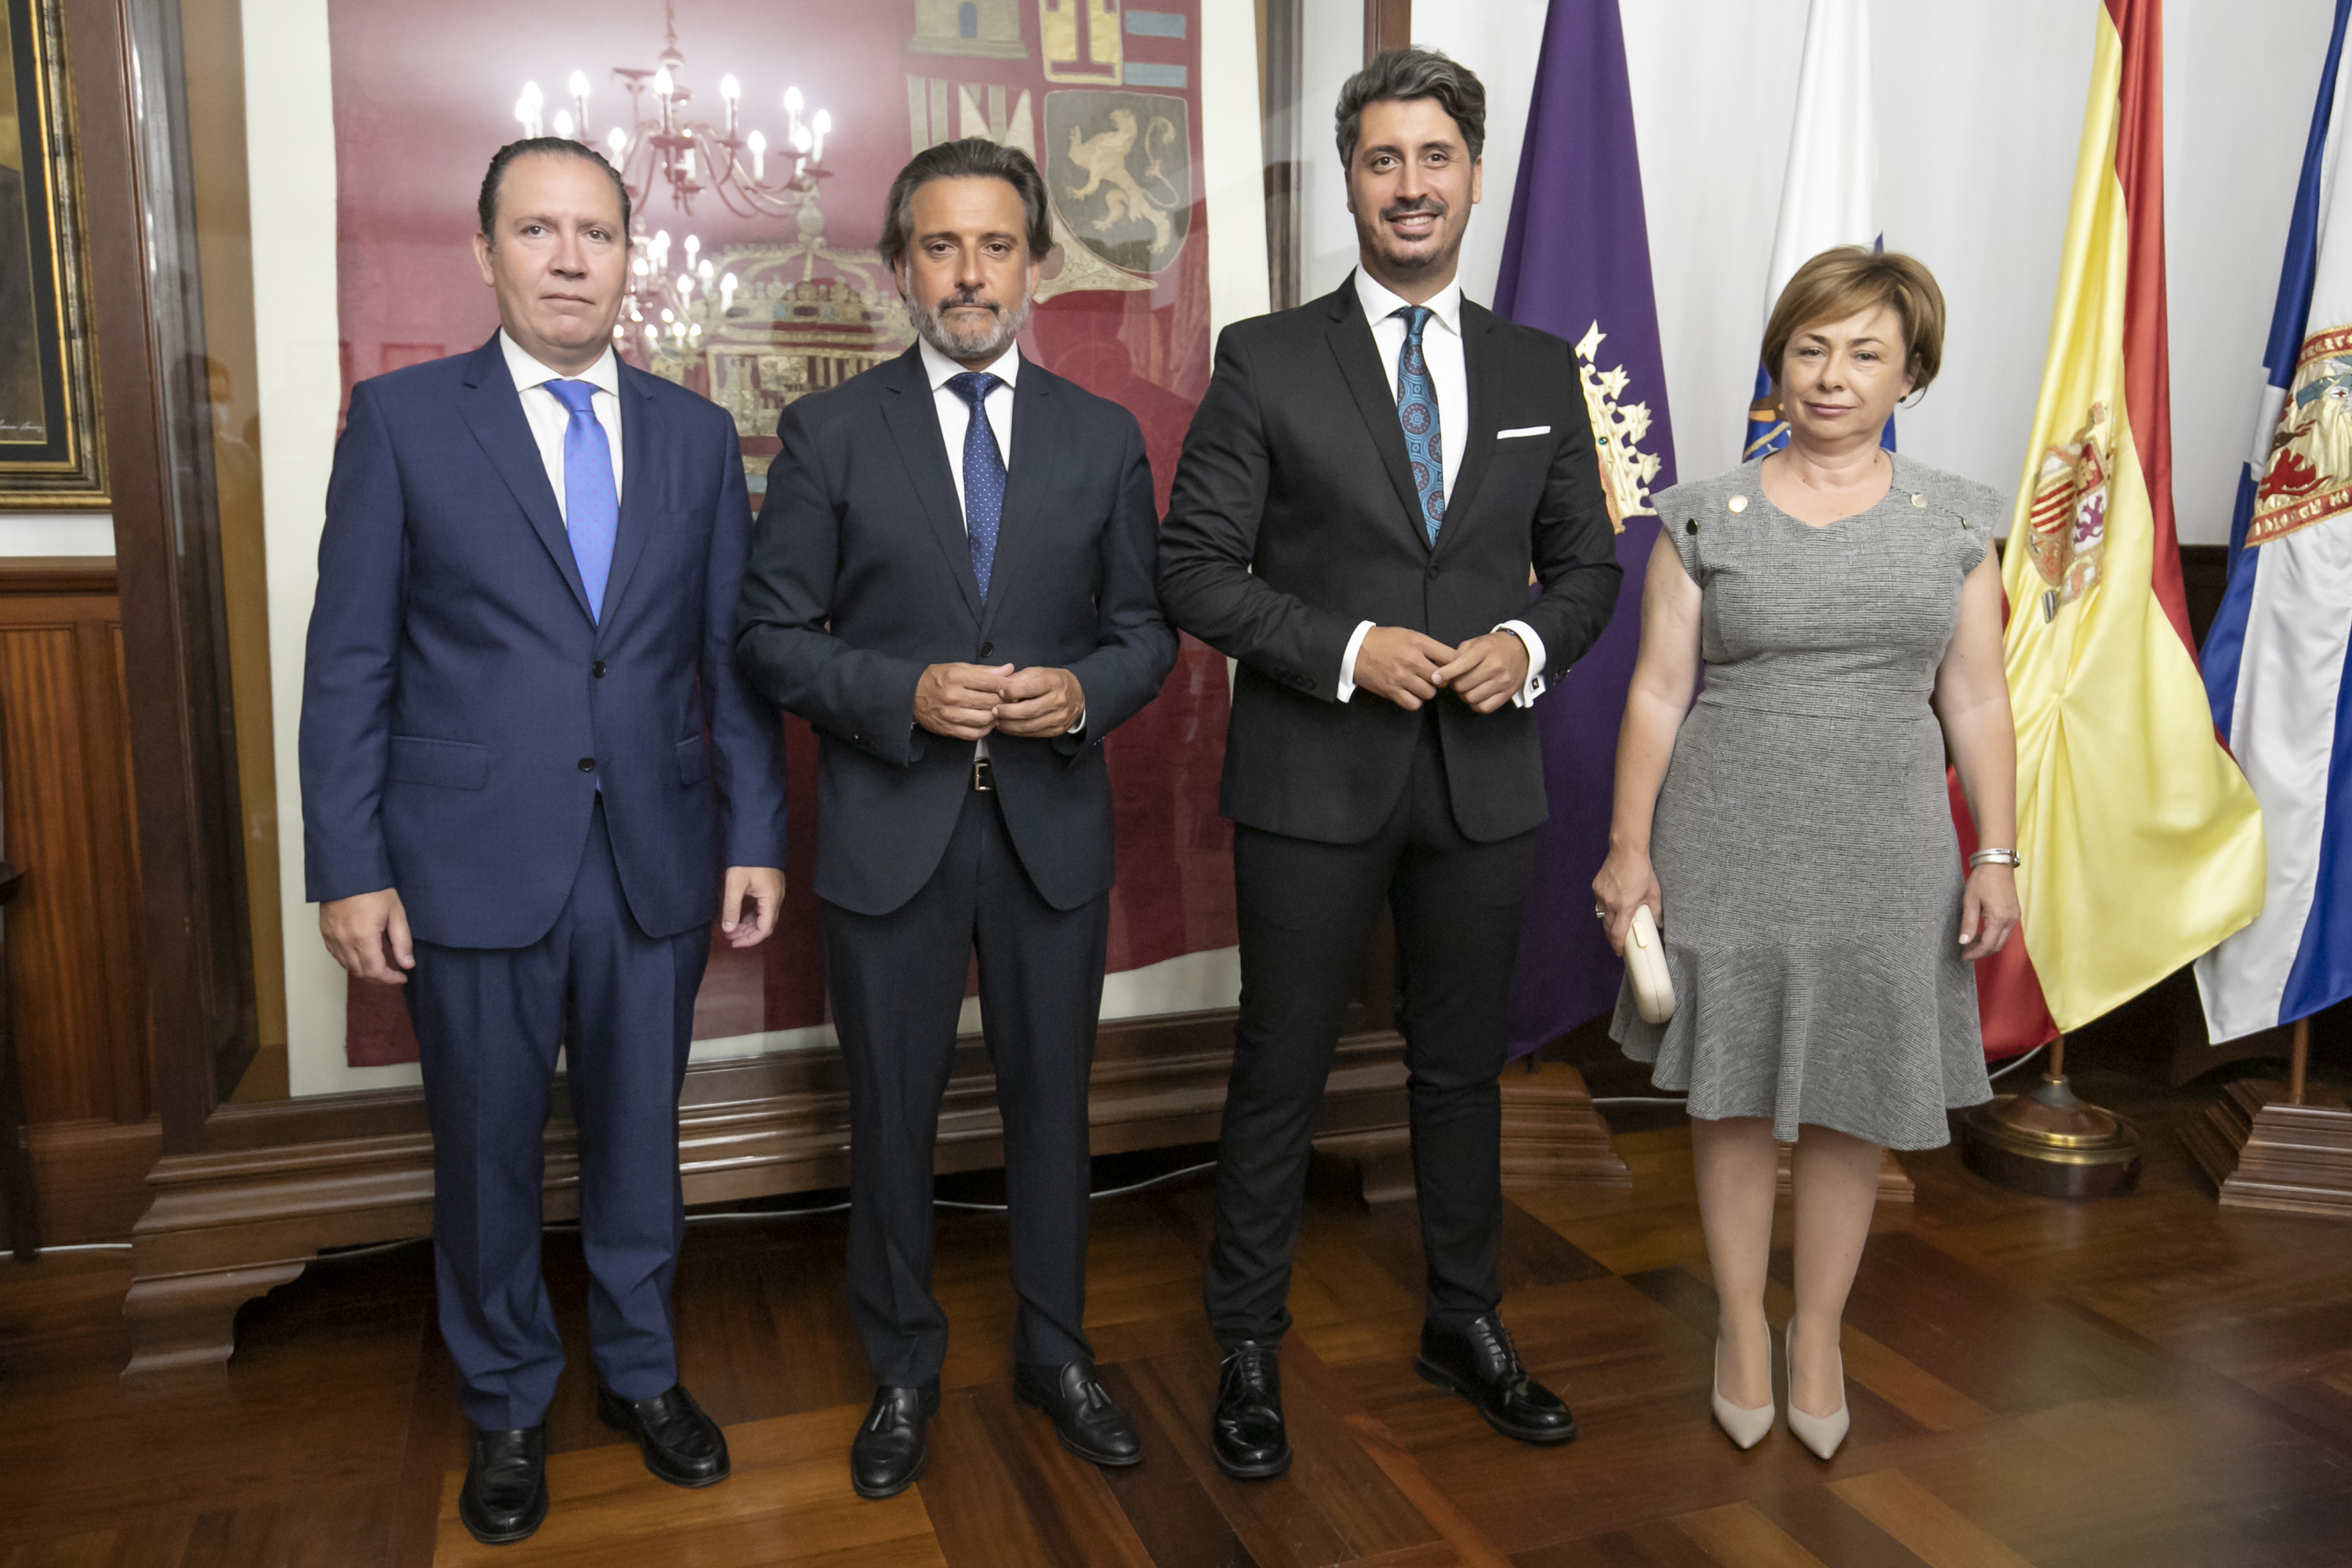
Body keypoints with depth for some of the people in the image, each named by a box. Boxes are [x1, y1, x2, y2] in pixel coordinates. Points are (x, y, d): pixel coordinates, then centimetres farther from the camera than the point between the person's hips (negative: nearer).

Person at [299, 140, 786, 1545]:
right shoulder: (401, 420, -1)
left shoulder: (697, 434, 6)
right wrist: (349, 869, -6)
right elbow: (350, 663, -2)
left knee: (641, 1140, 15)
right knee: (488, 1157, 12)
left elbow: (736, 656, 6)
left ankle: (643, 1370, 37)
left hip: (657, 865, 2)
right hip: (472, 870, -2)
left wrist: (758, 838, 2)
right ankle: (508, 1407, 34)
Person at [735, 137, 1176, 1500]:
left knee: (1052, 1095, 14)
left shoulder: (1103, 438, 5)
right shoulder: (829, 434, -1)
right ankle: (904, 1371, 32)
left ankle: (1056, 1349, 34)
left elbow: (1147, 628, 7)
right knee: (894, 1109, 11)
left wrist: (1086, 690, -14)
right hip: (891, 829, -1)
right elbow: (773, 637, -2)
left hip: (1054, 826, 2)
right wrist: (906, 694, -18)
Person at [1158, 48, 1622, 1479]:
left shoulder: (1541, 369, 8)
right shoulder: (1266, 361, -2)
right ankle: (1250, 1346, 25)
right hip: (1314, 778, -3)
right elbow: (1197, 569, -6)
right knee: (1281, 1073, 7)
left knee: (1465, 1066, 16)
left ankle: (1466, 1324, 35)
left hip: (1486, 779, 3)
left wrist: (1528, 644, -9)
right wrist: (1346, 648, -18)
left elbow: (1588, 564, 12)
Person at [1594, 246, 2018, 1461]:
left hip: (1884, 855, 1)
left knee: (1851, 1108, 9)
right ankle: (1741, 1329, 28)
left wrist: (1997, 854, 2)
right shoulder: (1707, 519, -1)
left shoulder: (1953, 522, 5)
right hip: (1728, 846, -1)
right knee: (1733, 1098, 7)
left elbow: (1976, 701, 6)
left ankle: (1818, 1337, 29)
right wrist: (1628, 848, -4)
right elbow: (1658, 693, -1)